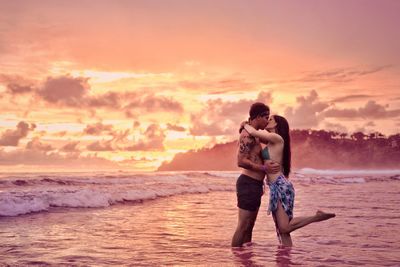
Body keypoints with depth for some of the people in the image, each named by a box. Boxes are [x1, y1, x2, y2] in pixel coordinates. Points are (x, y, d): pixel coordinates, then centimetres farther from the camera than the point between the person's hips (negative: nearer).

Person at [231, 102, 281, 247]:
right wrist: (264, 168, -20)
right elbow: (241, 161, -21)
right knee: (243, 226, -7)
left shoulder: (253, 135, 19)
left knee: (249, 225, 13)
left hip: (254, 184, 10)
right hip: (248, 184, -10)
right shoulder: (247, 135, -14)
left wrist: (260, 185, 24)